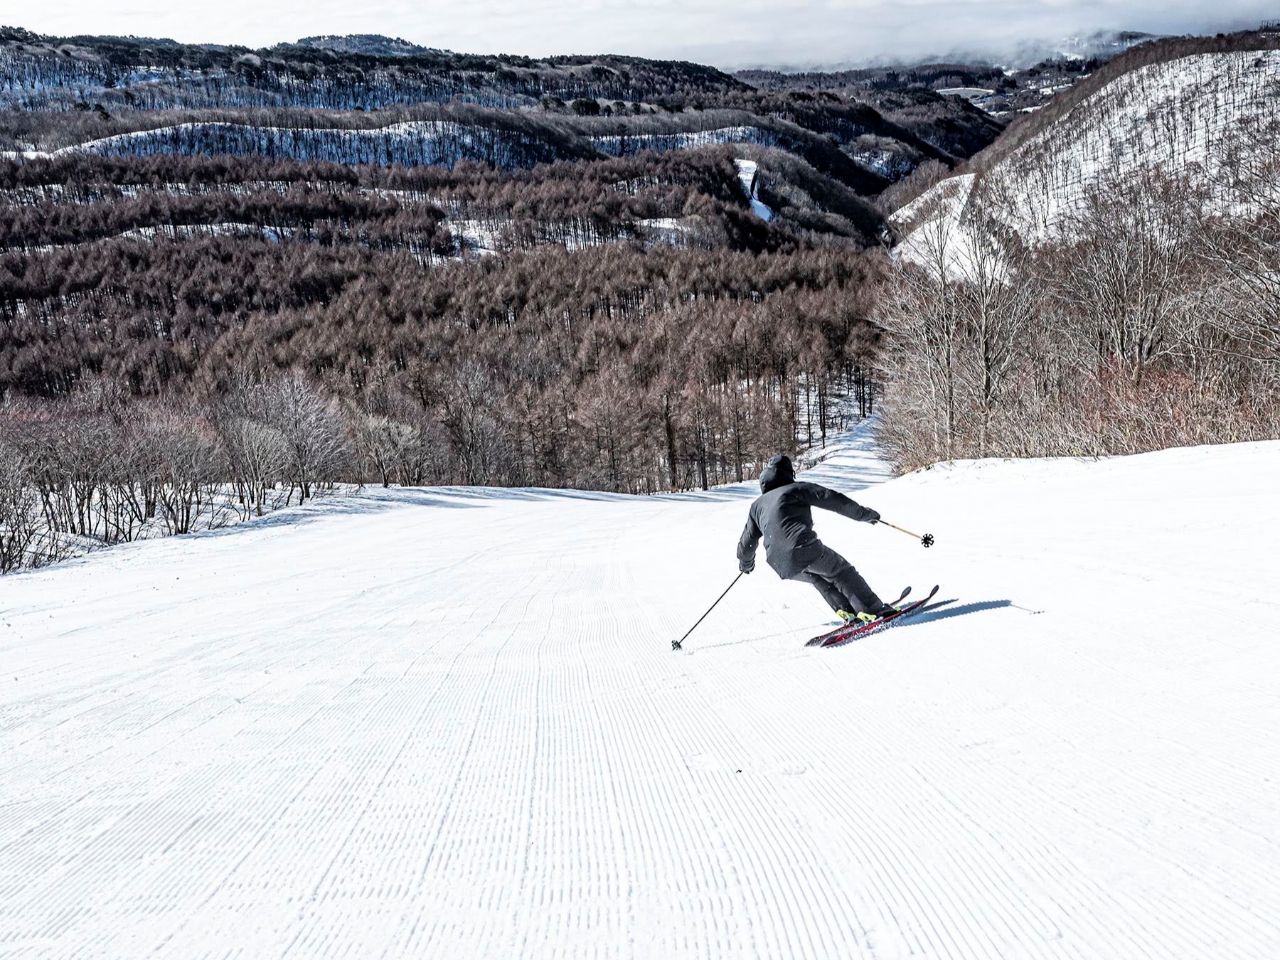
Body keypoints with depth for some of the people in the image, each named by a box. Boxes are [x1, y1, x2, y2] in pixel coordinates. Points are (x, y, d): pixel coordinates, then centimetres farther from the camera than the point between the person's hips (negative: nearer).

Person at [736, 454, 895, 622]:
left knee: (819, 578, 30)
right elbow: (832, 499, 3)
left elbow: (747, 542, 30)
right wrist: (863, 513, 9)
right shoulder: (797, 489, 10)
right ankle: (873, 610, 0)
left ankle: (846, 611, 17)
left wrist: (745, 562, 49)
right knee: (842, 572, 10)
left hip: (782, 566, 5)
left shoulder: (757, 505, 25)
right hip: (805, 549, -5)